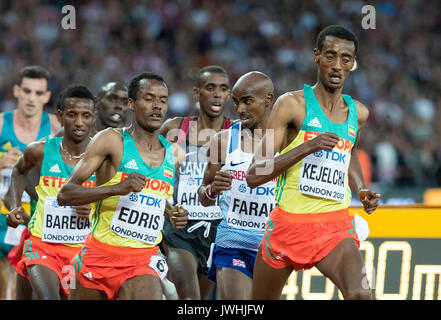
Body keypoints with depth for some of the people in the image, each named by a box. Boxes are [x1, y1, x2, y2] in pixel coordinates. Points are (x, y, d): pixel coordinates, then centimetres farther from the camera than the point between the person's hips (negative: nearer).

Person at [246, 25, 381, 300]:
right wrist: (307, 147, -24)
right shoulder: (292, 104, -7)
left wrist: (362, 190, 13)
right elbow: (254, 175, -14)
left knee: (359, 294, -26)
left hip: (336, 225, 2)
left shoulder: (358, 114, 8)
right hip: (289, 223, -2)